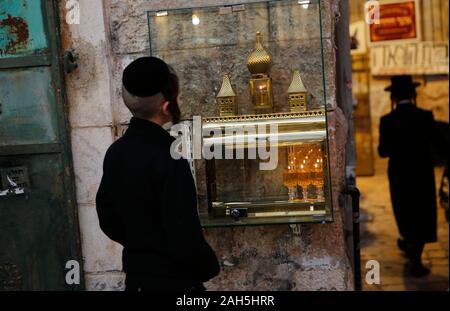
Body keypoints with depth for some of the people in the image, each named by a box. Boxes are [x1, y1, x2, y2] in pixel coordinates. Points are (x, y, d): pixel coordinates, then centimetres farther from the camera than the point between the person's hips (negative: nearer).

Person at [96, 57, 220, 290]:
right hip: (173, 278, -7)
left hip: (136, 273, 7)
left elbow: (108, 219, 9)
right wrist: (208, 267, -7)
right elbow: (184, 234, -24)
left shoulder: (115, 152, -1)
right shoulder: (167, 157, -23)